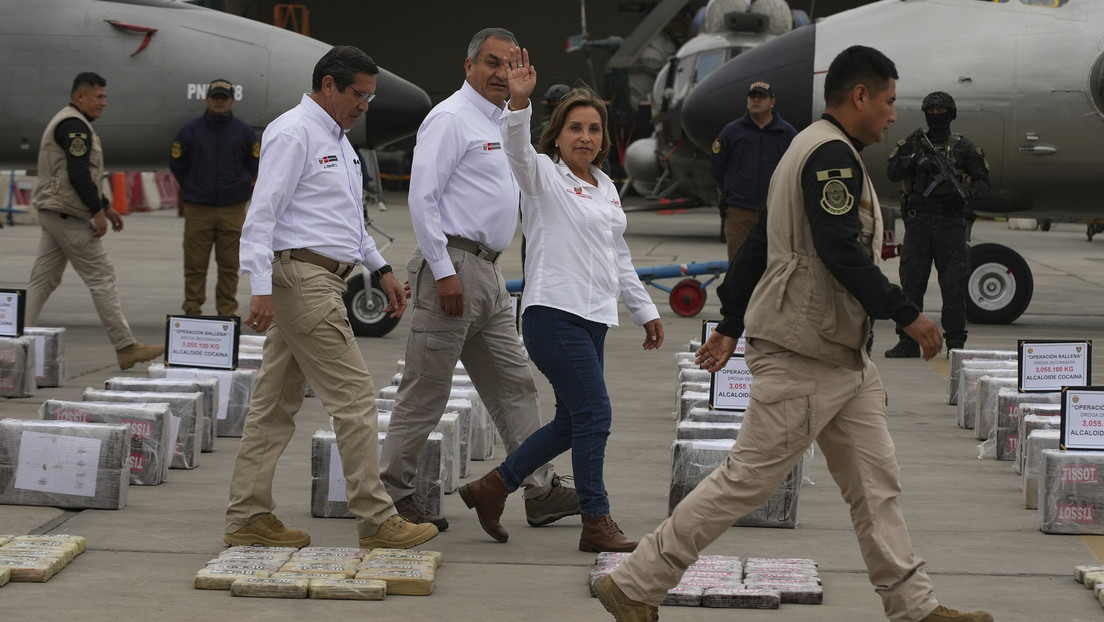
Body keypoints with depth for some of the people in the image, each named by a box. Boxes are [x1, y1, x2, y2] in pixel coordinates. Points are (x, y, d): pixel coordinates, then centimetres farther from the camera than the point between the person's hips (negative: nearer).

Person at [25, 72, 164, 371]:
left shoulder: (65, 123, 20)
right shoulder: (74, 125, -14)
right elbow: (78, 174, -23)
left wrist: (106, 206, 24)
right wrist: (98, 211, -20)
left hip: (52, 212, 11)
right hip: (68, 215, -11)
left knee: (43, 279, 10)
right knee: (101, 276, -7)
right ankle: (126, 347, -6)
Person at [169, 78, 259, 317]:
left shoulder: (244, 132, 5)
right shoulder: (191, 131, 2)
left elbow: (255, 165, 14)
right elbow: (177, 164, 11)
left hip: (233, 210, 1)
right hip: (197, 210, -1)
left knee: (229, 266, 2)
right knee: (195, 265, -1)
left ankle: (227, 312, 9)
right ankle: (192, 311, 5)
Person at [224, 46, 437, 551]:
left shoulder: (337, 139, 20)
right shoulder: (293, 133, -11)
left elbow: (348, 218, 30)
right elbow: (262, 212, -17)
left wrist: (381, 269, 25)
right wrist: (261, 288, -23)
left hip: (319, 281, 10)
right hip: (300, 277, -10)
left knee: (276, 404, 10)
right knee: (354, 398, -9)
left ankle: (248, 517, 13)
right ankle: (376, 520, -5)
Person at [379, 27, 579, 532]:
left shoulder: (500, 124, 19)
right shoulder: (450, 119, -10)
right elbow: (423, 197, -17)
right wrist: (443, 272, -21)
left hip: (487, 271, 10)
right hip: (453, 264, -10)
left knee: (514, 384, 9)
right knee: (426, 390, -4)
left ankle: (540, 490, 13)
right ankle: (390, 491, 5)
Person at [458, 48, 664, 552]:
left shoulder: (605, 187, 18)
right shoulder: (544, 175, -4)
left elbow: (619, 258, 24)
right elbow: (518, 149, -26)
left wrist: (644, 311, 24)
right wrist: (518, 102, -43)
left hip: (592, 319, 8)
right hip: (554, 316, -8)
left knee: (572, 423, 11)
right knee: (594, 415, -10)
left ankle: (491, 488, 24)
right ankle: (596, 524, -1)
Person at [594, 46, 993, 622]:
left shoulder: (810, 149, 18)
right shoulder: (832, 154, -15)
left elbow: (756, 245, 21)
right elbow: (840, 252, -25)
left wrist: (730, 325, 22)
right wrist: (906, 314, -20)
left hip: (840, 357, 11)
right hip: (800, 356, -11)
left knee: (876, 481, 10)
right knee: (748, 478, -5)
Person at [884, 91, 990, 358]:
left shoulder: (964, 147, 8)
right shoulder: (912, 144, 11)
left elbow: (983, 181, 6)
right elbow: (893, 172, -2)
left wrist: (968, 192, -16)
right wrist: (915, 160, -20)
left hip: (951, 222, -1)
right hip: (918, 222, 2)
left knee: (954, 284, -4)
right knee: (911, 281, 3)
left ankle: (956, 342, 1)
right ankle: (907, 342, 10)